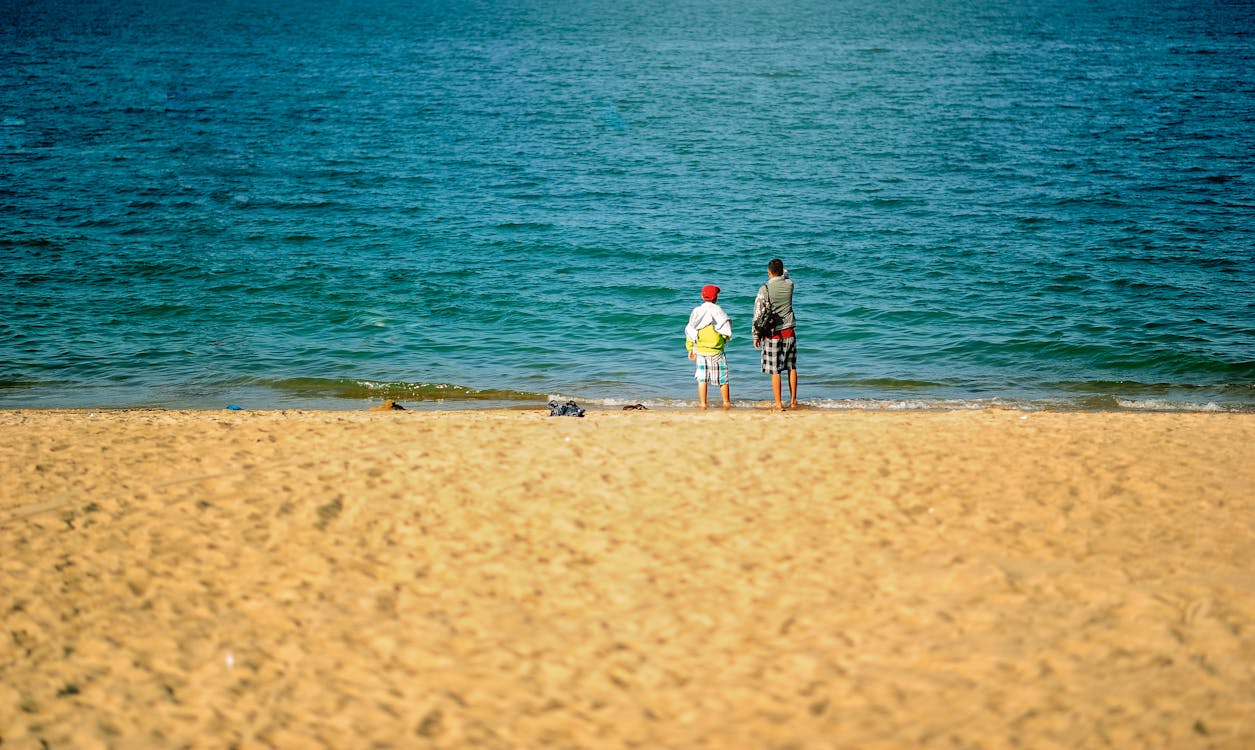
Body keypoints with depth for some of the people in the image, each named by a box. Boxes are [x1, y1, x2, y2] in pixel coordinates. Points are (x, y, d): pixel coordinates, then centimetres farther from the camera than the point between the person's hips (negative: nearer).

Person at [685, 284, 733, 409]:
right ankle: (726, 402, 18)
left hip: (700, 350, 3)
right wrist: (725, 338, 14)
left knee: (702, 378, 6)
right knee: (723, 378, 9)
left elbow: (689, 331, 4)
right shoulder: (717, 311, -8)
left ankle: (703, 403, 4)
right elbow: (726, 331, -8)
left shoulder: (696, 311, 1)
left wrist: (690, 349, 12)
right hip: (716, 351, -2)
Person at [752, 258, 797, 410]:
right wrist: (781, 268, 41)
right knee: (792, 368, 14)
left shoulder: (764, 290, -12)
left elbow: (758, 315, -9)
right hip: (789, 333, 4)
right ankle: (793, 401, 19)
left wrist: (756, 336, 0)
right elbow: (786, 275, 24)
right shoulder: (789, 284, -3)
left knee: (775, 371, 0)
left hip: (773, 335, -3)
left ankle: (779, 404, 1)